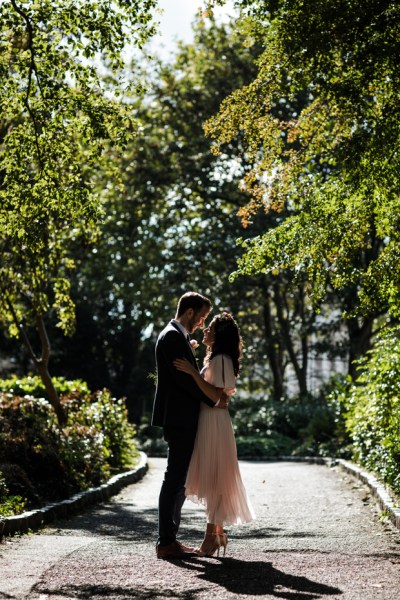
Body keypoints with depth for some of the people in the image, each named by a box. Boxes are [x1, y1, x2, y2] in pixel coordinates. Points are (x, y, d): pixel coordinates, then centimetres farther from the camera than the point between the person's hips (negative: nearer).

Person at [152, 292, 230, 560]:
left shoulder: (179, 336, 19)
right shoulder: (172, 336, -13)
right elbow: (183, 378, -19)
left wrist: (215, 393, 2)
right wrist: (213, 399, -11)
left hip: (183, 419, 11)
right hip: (179, 419, -11)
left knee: (178, 479, 13)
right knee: (175, 479, -8)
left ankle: (170, 537, 18)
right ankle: (166, 542, -4)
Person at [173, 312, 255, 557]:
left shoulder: (221, 359, -13)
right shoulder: (215, 358, 17)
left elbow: (216, 394, -21)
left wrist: (192, 372, -24)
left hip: (214, 424, -10)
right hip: (208, 423, 10)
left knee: (213, 480, -6)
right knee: (211, 480, 12)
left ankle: (213, 534, -2)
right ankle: (216, 532, 18)